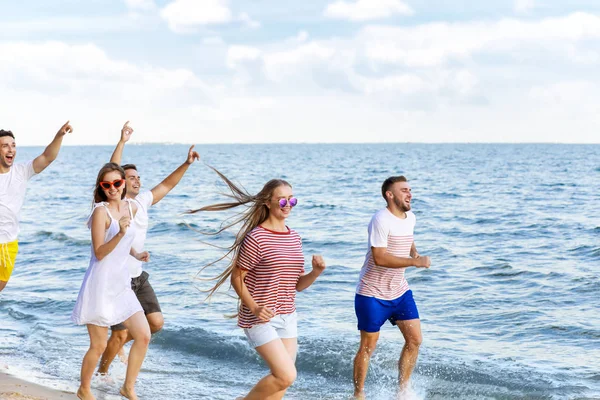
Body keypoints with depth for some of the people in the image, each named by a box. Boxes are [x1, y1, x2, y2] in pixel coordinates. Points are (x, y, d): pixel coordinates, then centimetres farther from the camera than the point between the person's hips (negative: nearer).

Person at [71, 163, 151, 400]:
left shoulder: (131, 207, 7)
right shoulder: (101, 211, -14)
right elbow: (99, 253, -18)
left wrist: (135, 254, 10)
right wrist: (120, 234, -31)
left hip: (121, 284, 7)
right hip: (101, 285, -7)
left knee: (144, 336, 2)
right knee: (98, 346, 0)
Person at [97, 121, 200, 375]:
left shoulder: (142, 200, 7)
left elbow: (167, 185, 17)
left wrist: (186, 164, 7)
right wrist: (122, 142, -33)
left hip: (138, 276, 7)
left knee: (156, 322, 3)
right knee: (120, 334, -2)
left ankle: (119, 344, 27)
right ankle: (102, 373, 21)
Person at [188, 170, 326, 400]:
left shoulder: (294, 238, 8)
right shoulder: (256, 238, -13)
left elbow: (297, 285, 11)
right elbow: (236, 277, -9)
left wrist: (316, 272, -8)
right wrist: (254, 308, -21)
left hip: (288, 318, 7)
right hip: (260, 319, -7)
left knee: (281, 378, 7)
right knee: (286, 376, -15)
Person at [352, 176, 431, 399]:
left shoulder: (410, 218, 6)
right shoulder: (381, 220, -20)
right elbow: (379, 258, -27)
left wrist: (415, 253, 7)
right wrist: (415, 262, -30)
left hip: (399, 291, 7)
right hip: (373, 294, -7)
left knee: (415, 339, 1)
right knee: (368, 347, 3)